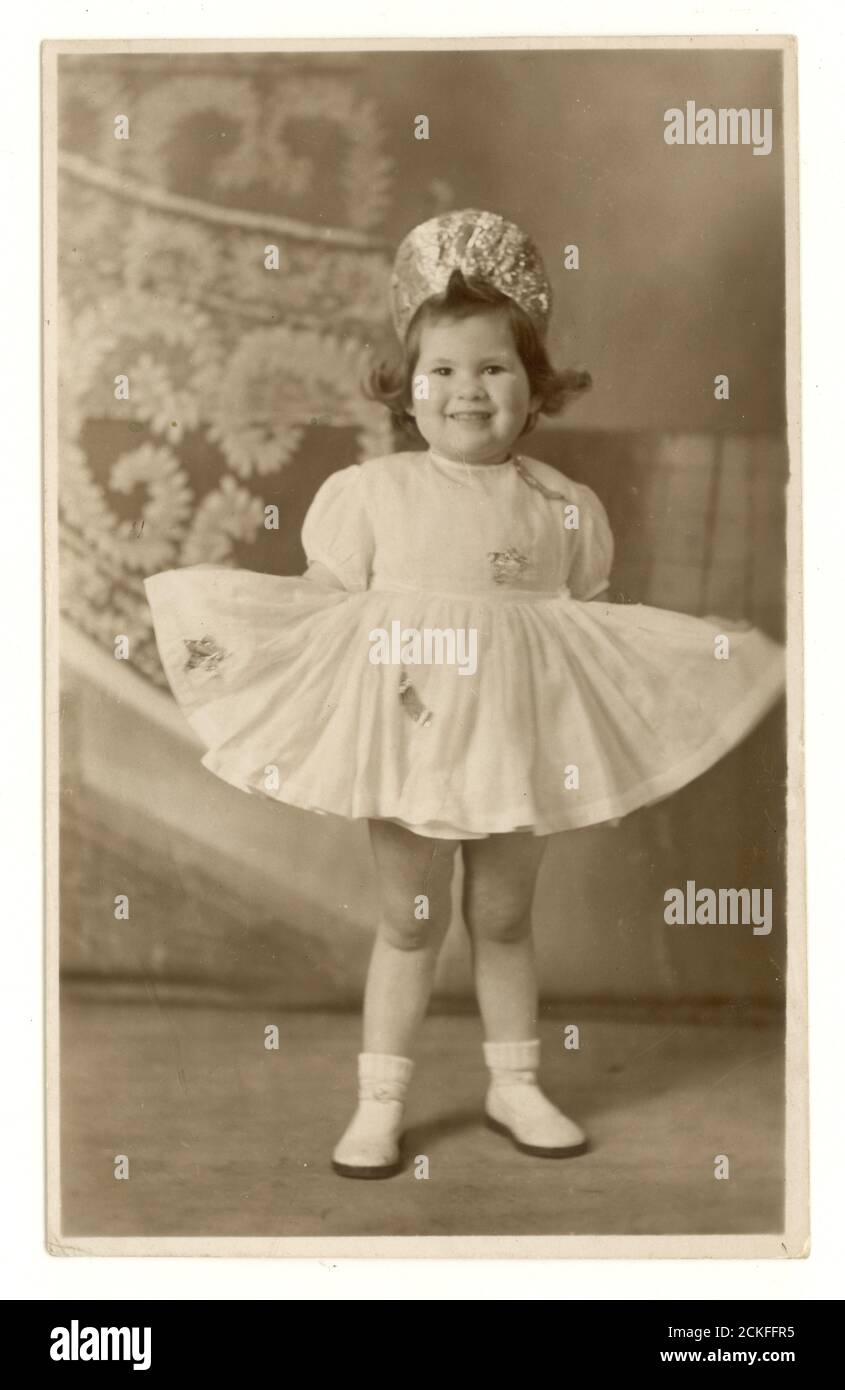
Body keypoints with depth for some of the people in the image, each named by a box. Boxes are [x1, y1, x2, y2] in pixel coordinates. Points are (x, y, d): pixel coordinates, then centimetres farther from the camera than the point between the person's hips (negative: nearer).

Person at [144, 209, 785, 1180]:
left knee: (504, 917, 14)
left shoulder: (562, 507, 2)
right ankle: (379, 1104, 20)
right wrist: (215, 627, -8)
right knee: (410, 921, 7)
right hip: (409, 737, -1)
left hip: (521, 739, 2)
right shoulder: (373, 492, -3)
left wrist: (709, 653, 6)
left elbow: (590, 624, 9)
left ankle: (514, 1087, 31)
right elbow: (323, 605, 0)